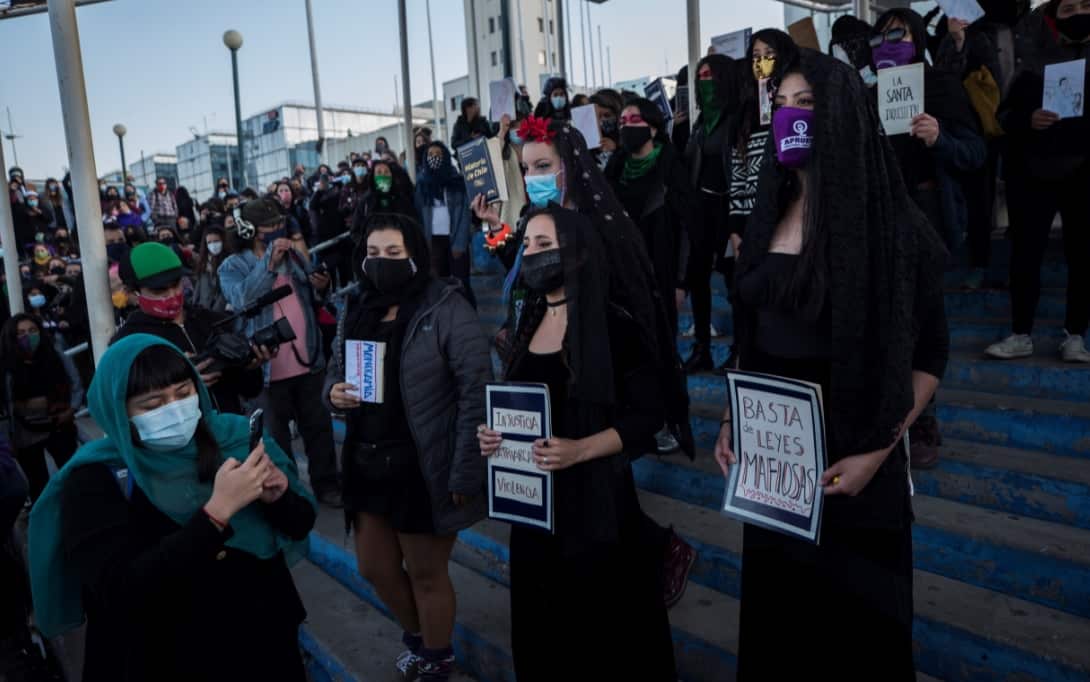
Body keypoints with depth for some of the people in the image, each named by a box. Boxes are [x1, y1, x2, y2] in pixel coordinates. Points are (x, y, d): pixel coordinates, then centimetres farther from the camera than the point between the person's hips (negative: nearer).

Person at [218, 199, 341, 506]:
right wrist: (269, 263, -27)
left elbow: (313, 301, 15)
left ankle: (327, 483, 28)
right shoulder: (232, 267, -5)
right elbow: (242, 300, -25)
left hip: (308, 360, 4)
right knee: (277, 434, 11)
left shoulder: (295, 255, 10)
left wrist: (322, 288, -8)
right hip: (270, 366, -4)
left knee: (319, 426, 14)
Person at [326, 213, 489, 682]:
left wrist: (465, 470, -21)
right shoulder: (357, 308, 5)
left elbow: (477, 390, -18)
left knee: (426, 574, 12)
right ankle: (417, 637, 49)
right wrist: (333, 392, -7)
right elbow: (336, 369, 18)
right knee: (375, 568, 20)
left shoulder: (445, 308, -14)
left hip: (423, 466, -6)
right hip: (367, 462, 7)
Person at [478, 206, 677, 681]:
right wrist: (494, 433, -2)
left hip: (595, 495, -6)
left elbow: (647, 417, -14)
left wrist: (580, 450, -25)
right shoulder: (529, 323, 8)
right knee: (540, 617, 19)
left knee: (605, 622, 7)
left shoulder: (615, 326, -13)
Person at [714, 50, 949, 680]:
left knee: (856, 611, 14)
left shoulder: (891, 223, -11)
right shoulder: (770, 216, 4)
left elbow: (929, 355, -9)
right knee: (776, 598, 19)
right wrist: (733, 421, 3)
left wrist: (877, 452, -16)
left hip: (850, 448, -5)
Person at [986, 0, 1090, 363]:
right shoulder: (1035, 63, 8)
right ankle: (1021, 335, 6)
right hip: (1034, 173, 0)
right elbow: (1005, 113, 3)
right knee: (1025, 253, -2)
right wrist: (1028, 119, -18)